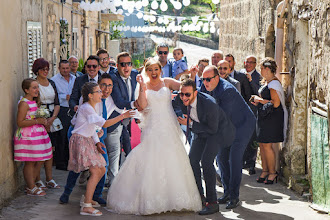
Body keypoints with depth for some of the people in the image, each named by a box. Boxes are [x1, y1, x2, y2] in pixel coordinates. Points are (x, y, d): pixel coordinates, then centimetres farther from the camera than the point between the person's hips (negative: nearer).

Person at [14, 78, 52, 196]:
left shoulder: (35, 101, 14)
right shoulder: (24, 103, -15)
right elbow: (20, 122, -20)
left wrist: (43, 121, 11)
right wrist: (37, 121, -22)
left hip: (37, 135, 9)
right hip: (27, 136, -9)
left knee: (38, 161, 11)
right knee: (30, 162, -3)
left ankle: (31, 185, 22)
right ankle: (31, 189, 5)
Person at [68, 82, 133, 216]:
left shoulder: (91, 107, 13)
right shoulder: (86, 108, -18)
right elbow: (104, 124, -23)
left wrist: (97, 142, 4)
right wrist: (122, 116, -21)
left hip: (88, 141, 10)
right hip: (80, 141, -10)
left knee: (101, 170, 12)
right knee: (95, 172, -16)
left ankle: (86, 198, 22)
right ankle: (86, 207, -17)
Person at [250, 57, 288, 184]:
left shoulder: (273, 83, -15)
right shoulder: (268, 82, 15)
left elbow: (276, 103, -22)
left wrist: (260, 100, -13)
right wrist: (258, 101, 12)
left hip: (272, 117, -10)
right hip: (264, 117, 10)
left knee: (267, 145, -7)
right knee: (261, 144, 10)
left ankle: (272, 173, 3)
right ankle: (265, 171, 17)